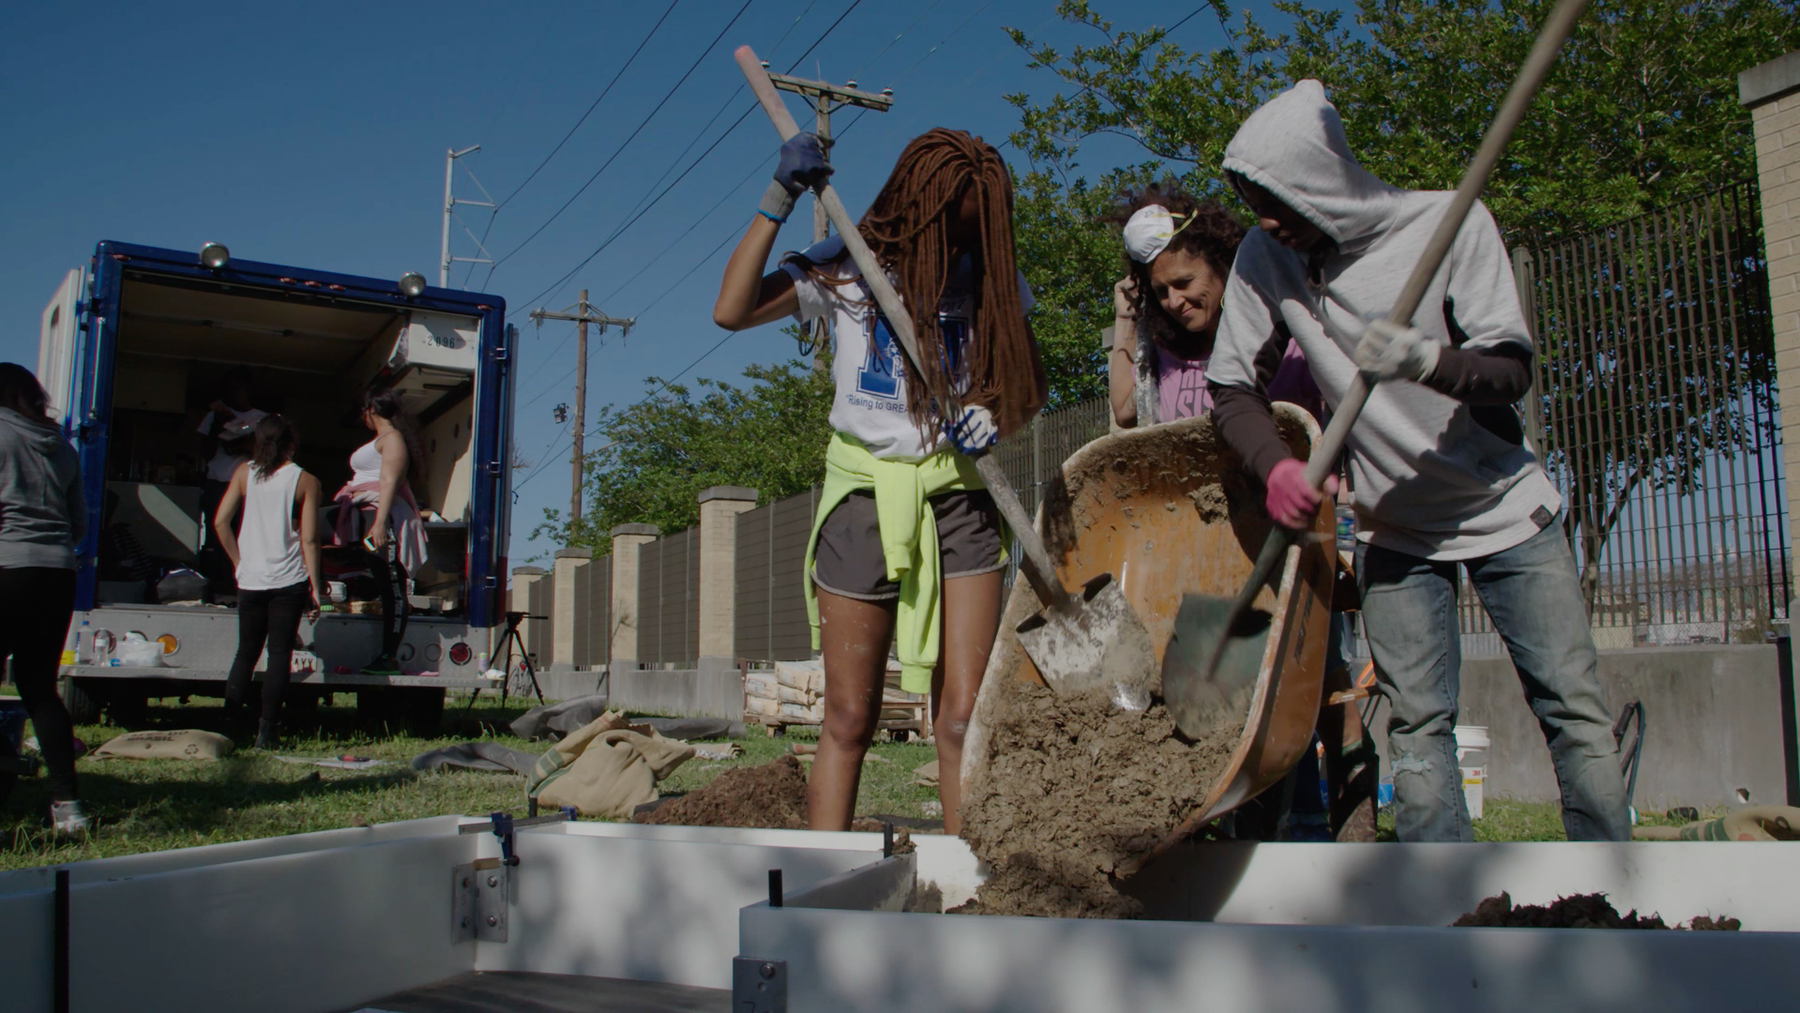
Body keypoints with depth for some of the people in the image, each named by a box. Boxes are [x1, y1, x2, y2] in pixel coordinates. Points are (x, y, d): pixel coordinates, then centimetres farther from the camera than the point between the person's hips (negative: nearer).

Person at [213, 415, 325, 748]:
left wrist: (238, 561, 9)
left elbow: (220, 521, -2)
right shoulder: (305, 481, -3)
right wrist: (315, 584, -1)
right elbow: (309, 540, -6)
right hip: (289, 582, -3)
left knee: (246, 652, 14)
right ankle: (266, 732, 0)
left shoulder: (244, 472, 4)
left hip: (250, 580, 3)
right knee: (279, 654, 1)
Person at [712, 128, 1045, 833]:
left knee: (965, 716, -5)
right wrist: (778, 200, -14)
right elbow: (732, 311, -11)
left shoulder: (990, 278, 7)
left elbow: (1027, 384, 13)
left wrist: (993, 417, -10)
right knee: (849, 720, 3)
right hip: (865, 491, -1)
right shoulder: (847, 268, 0)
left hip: (957, 493, 2)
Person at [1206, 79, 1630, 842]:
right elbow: (1231, 385, -4)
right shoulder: (1266, 260, -10)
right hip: (1393, 528, 1)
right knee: (1417, 719, -1)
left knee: (1573, 707, 1)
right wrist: (1275, 464, -24)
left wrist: (1428, 360, -40)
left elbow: (1512, 370, -18)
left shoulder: (1448, 224, -16)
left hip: (1504, 506, -1)